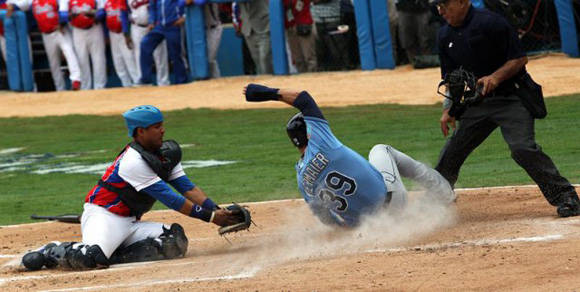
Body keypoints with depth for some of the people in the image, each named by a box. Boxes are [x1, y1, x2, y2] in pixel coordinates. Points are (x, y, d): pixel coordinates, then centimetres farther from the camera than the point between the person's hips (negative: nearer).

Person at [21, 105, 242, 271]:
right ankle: (53, 252, -3)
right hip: (103, 217, -8)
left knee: (174, 241, -14)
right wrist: (210, 216, -21)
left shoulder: (166, 153, 7)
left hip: (131, 224, 8)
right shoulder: (134, 161, -20)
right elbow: (170, 199, -21)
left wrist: (216, 210, -11)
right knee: (92, 258, -36)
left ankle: (112, 255, -10)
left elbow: (188, 188, 4)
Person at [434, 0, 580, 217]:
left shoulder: (490, 23, -14)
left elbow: (520, 59, -12)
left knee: (522, 148, -22)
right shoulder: (445, 35, 8)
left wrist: (495, 77, -26)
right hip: (478, 102, 7)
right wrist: (449, 109, 2)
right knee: (451, 152, 9)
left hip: (512, 99, -7)